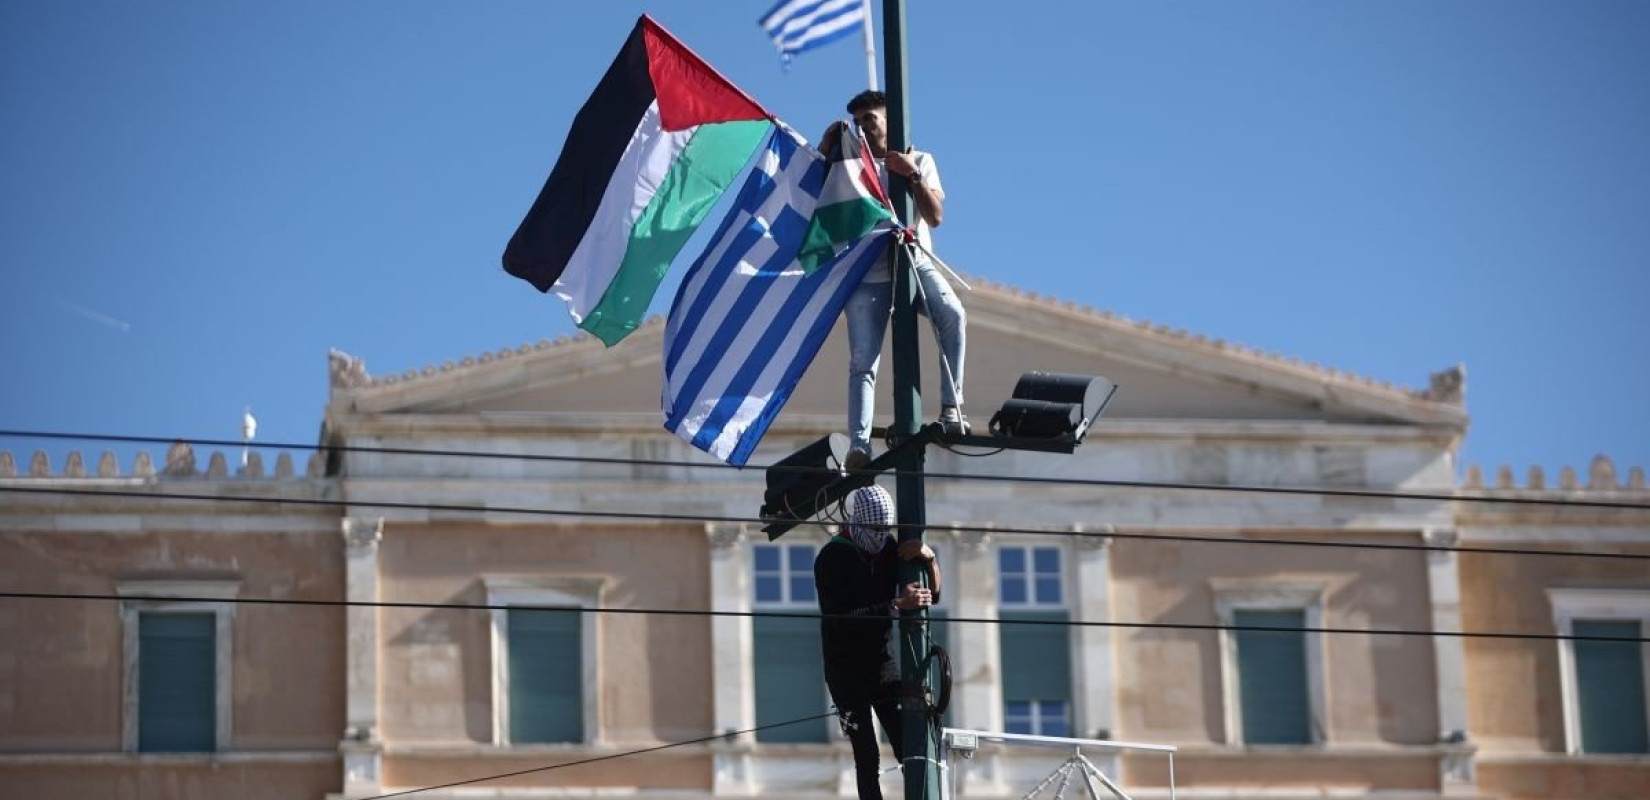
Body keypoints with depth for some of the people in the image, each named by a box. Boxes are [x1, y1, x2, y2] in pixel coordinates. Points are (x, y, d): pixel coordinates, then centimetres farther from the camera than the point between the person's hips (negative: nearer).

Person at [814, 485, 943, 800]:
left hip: (883, 664, 4)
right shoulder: (831, 558, -11)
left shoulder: (889, 550, 5)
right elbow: (840, 615, -24)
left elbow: (932, 595, 6)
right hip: (847, 670, -4)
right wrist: (897, 604, -30)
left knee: (909, 749, -6)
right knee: (867, 757, -9)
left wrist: (928, 558, -14)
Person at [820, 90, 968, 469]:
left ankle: (952, 406, -28)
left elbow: (935, 217, 2)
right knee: (863, 361, -11)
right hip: (867, 274, 1)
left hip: (914, 264, -1)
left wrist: (913, 176, -10)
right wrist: (826, 147, -3)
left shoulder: (920, 162, 13)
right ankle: (859, 445, -16)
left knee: (952, 314, -31)